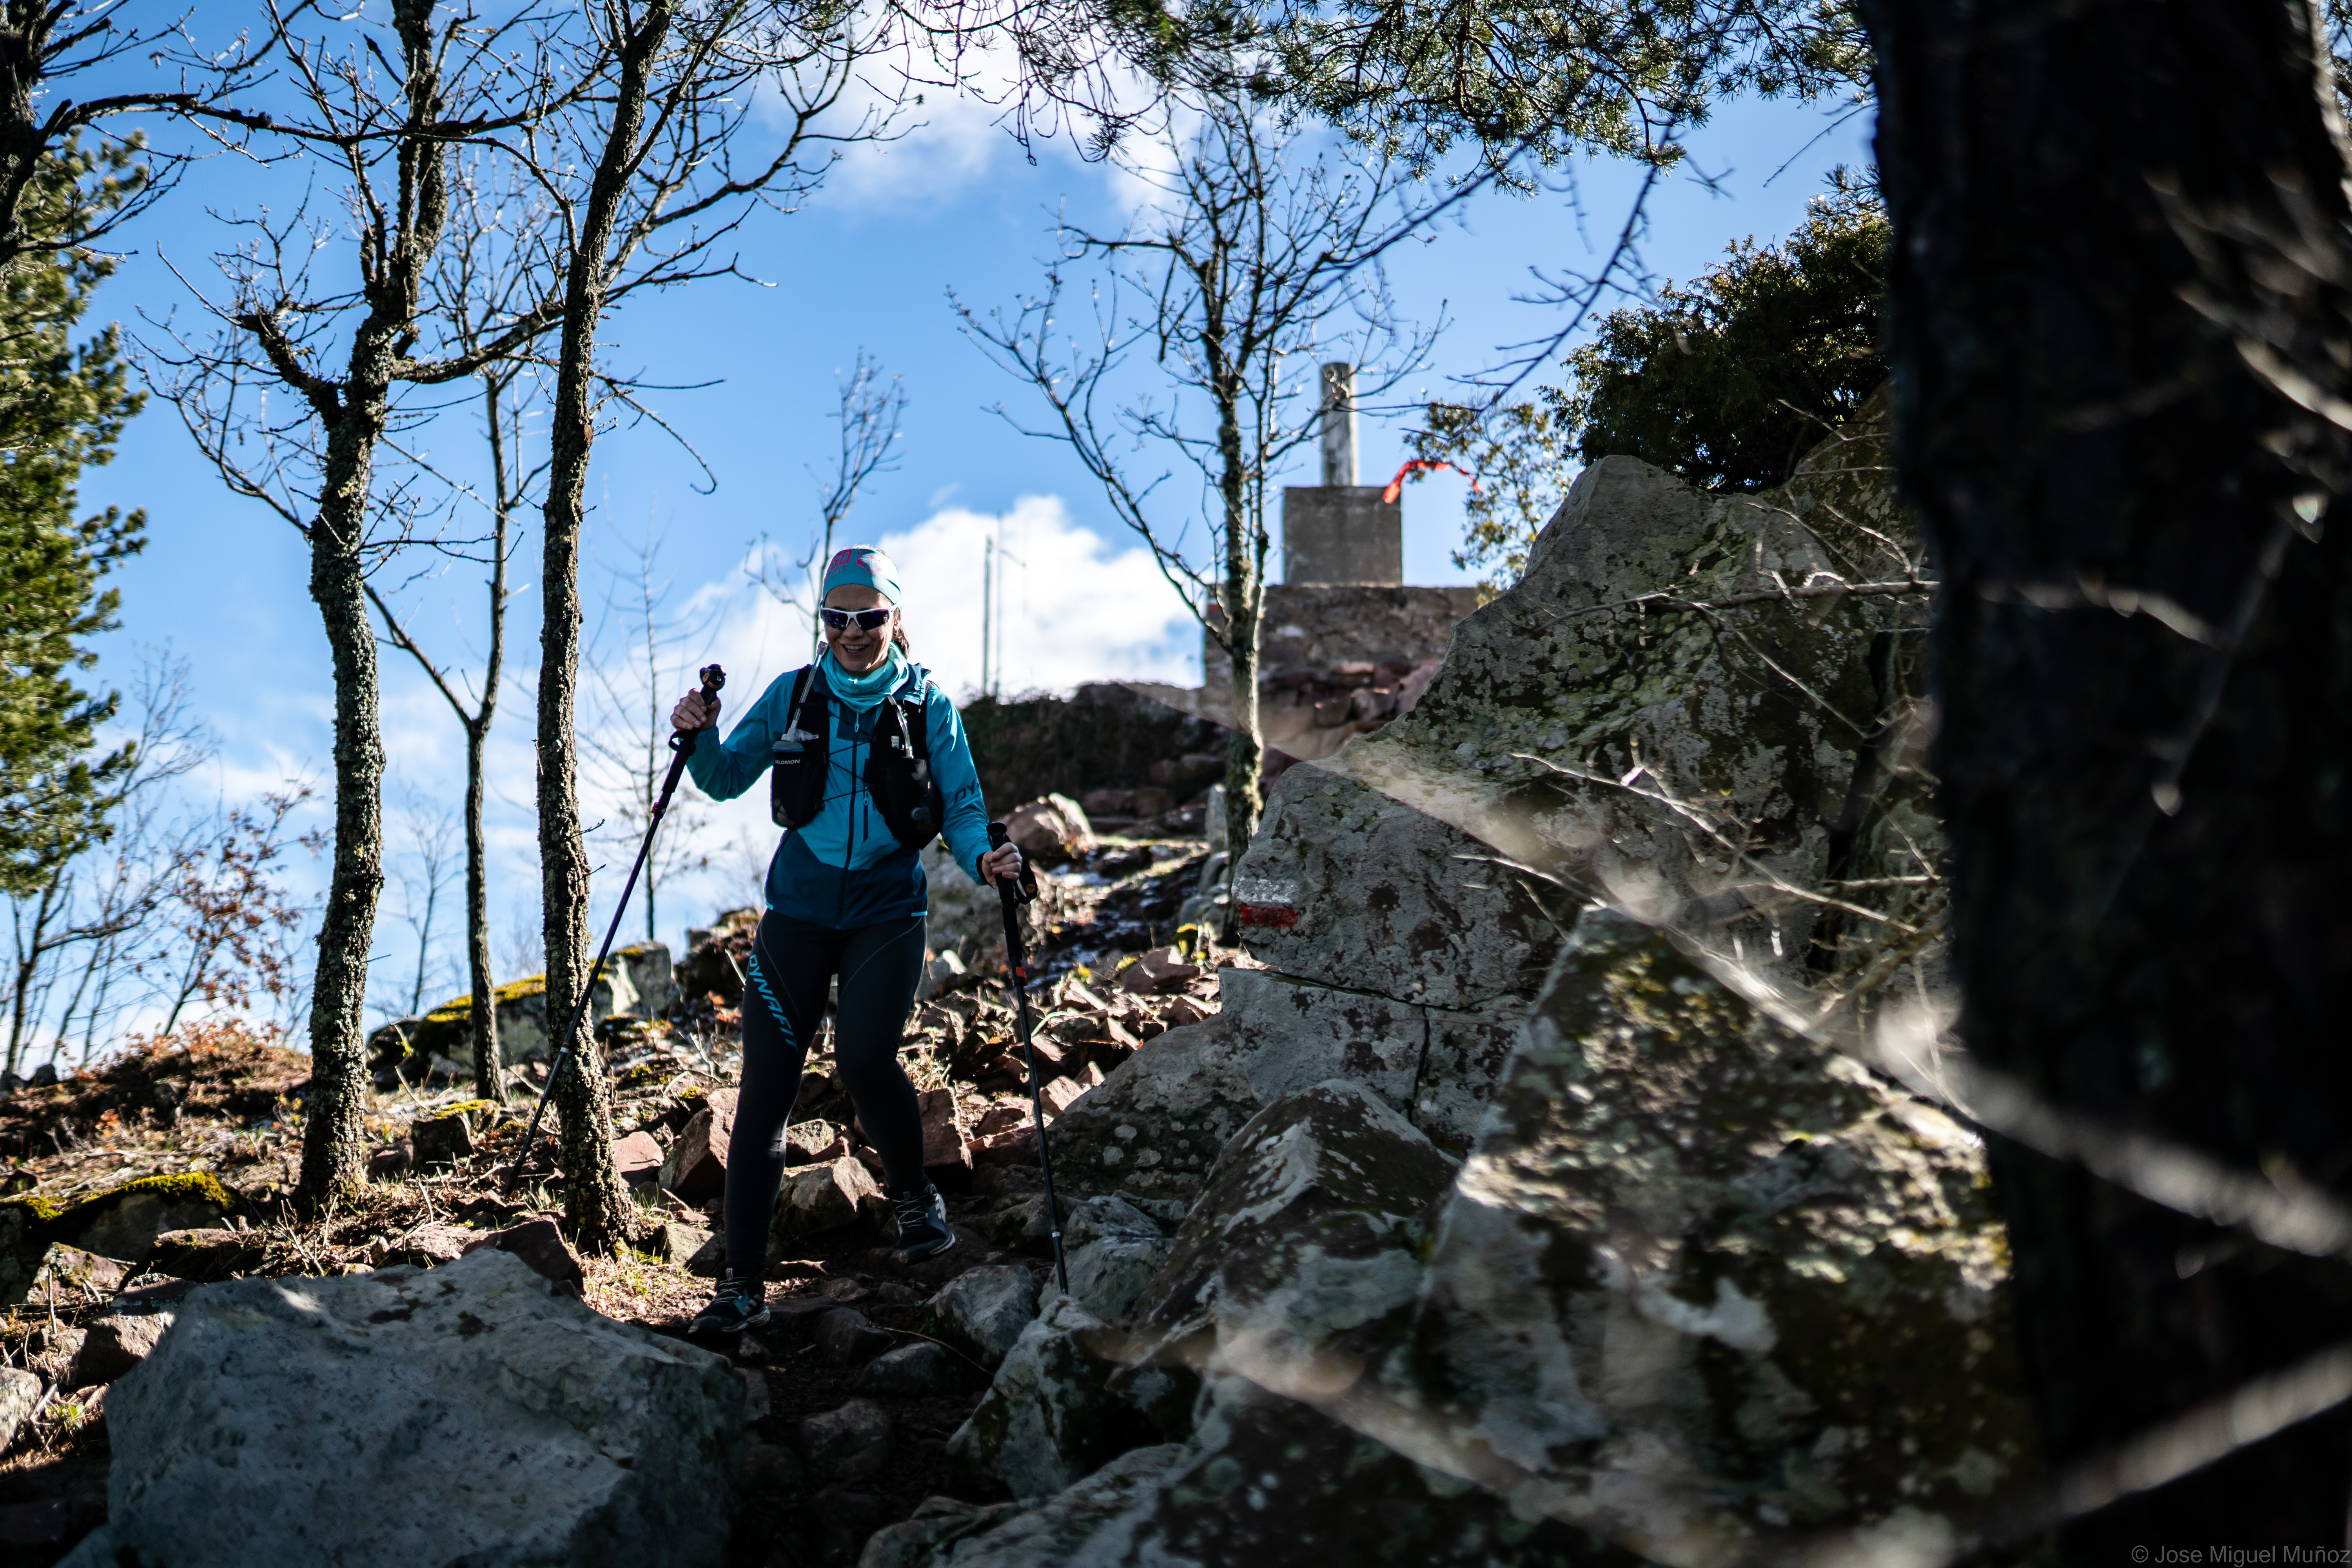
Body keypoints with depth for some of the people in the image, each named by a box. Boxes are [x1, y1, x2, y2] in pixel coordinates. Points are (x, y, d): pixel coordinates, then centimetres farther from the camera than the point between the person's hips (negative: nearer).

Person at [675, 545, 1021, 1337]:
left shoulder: (928, 707, 0)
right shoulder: (791, 696, 5)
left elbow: (962, 805, -1)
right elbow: (727, 780, 8)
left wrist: (982, 858, -21)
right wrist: (701, 737, -12)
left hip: (888, 912, -2)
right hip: (799, 910, 2)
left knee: (864, 1056, -23)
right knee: (764, 1088, -4)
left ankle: (914, 1197, 9)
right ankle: (742, 1283, 4)